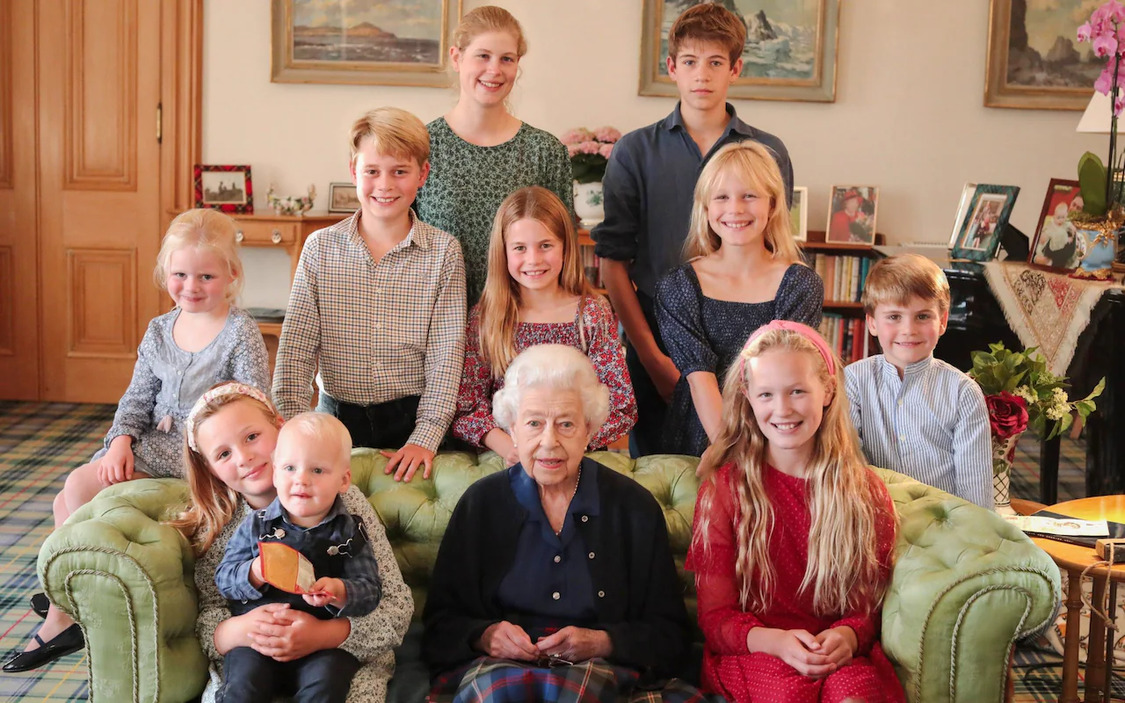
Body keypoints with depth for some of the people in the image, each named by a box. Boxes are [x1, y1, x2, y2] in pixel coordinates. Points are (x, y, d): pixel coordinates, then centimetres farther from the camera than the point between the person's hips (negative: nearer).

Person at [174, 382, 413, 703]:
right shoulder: (215, 528, 4)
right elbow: (208, 617, 4)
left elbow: (398, 605, -7)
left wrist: (324, 635, -22)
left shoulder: (344, 501, -5)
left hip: (346, 655, -1)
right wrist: (235, 631, -20)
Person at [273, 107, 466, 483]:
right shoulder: (320, 248, 5)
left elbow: (446, 353, -3)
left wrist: (425, 437, -13)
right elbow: (296, 347, 1)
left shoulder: (444, 252, 1)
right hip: (336, 419, 1)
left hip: (411, 420, -1)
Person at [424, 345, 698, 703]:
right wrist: (484, 636, -13)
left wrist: (601, 643, -11)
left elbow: (668, 633, 8)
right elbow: (441, 623, 10)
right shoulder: (481, 503, 8)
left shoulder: (635, 508, 6)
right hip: (495, 664, 1)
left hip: (600, 668, -1)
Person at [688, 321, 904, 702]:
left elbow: (868, 604, 12)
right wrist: (776, 641, -20)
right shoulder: (722, 491, 2)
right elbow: (716, 617, 1)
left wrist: (847, 636, -13)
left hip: (843, 654, 2)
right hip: (752, 652, -1)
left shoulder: (866, 492, 8)